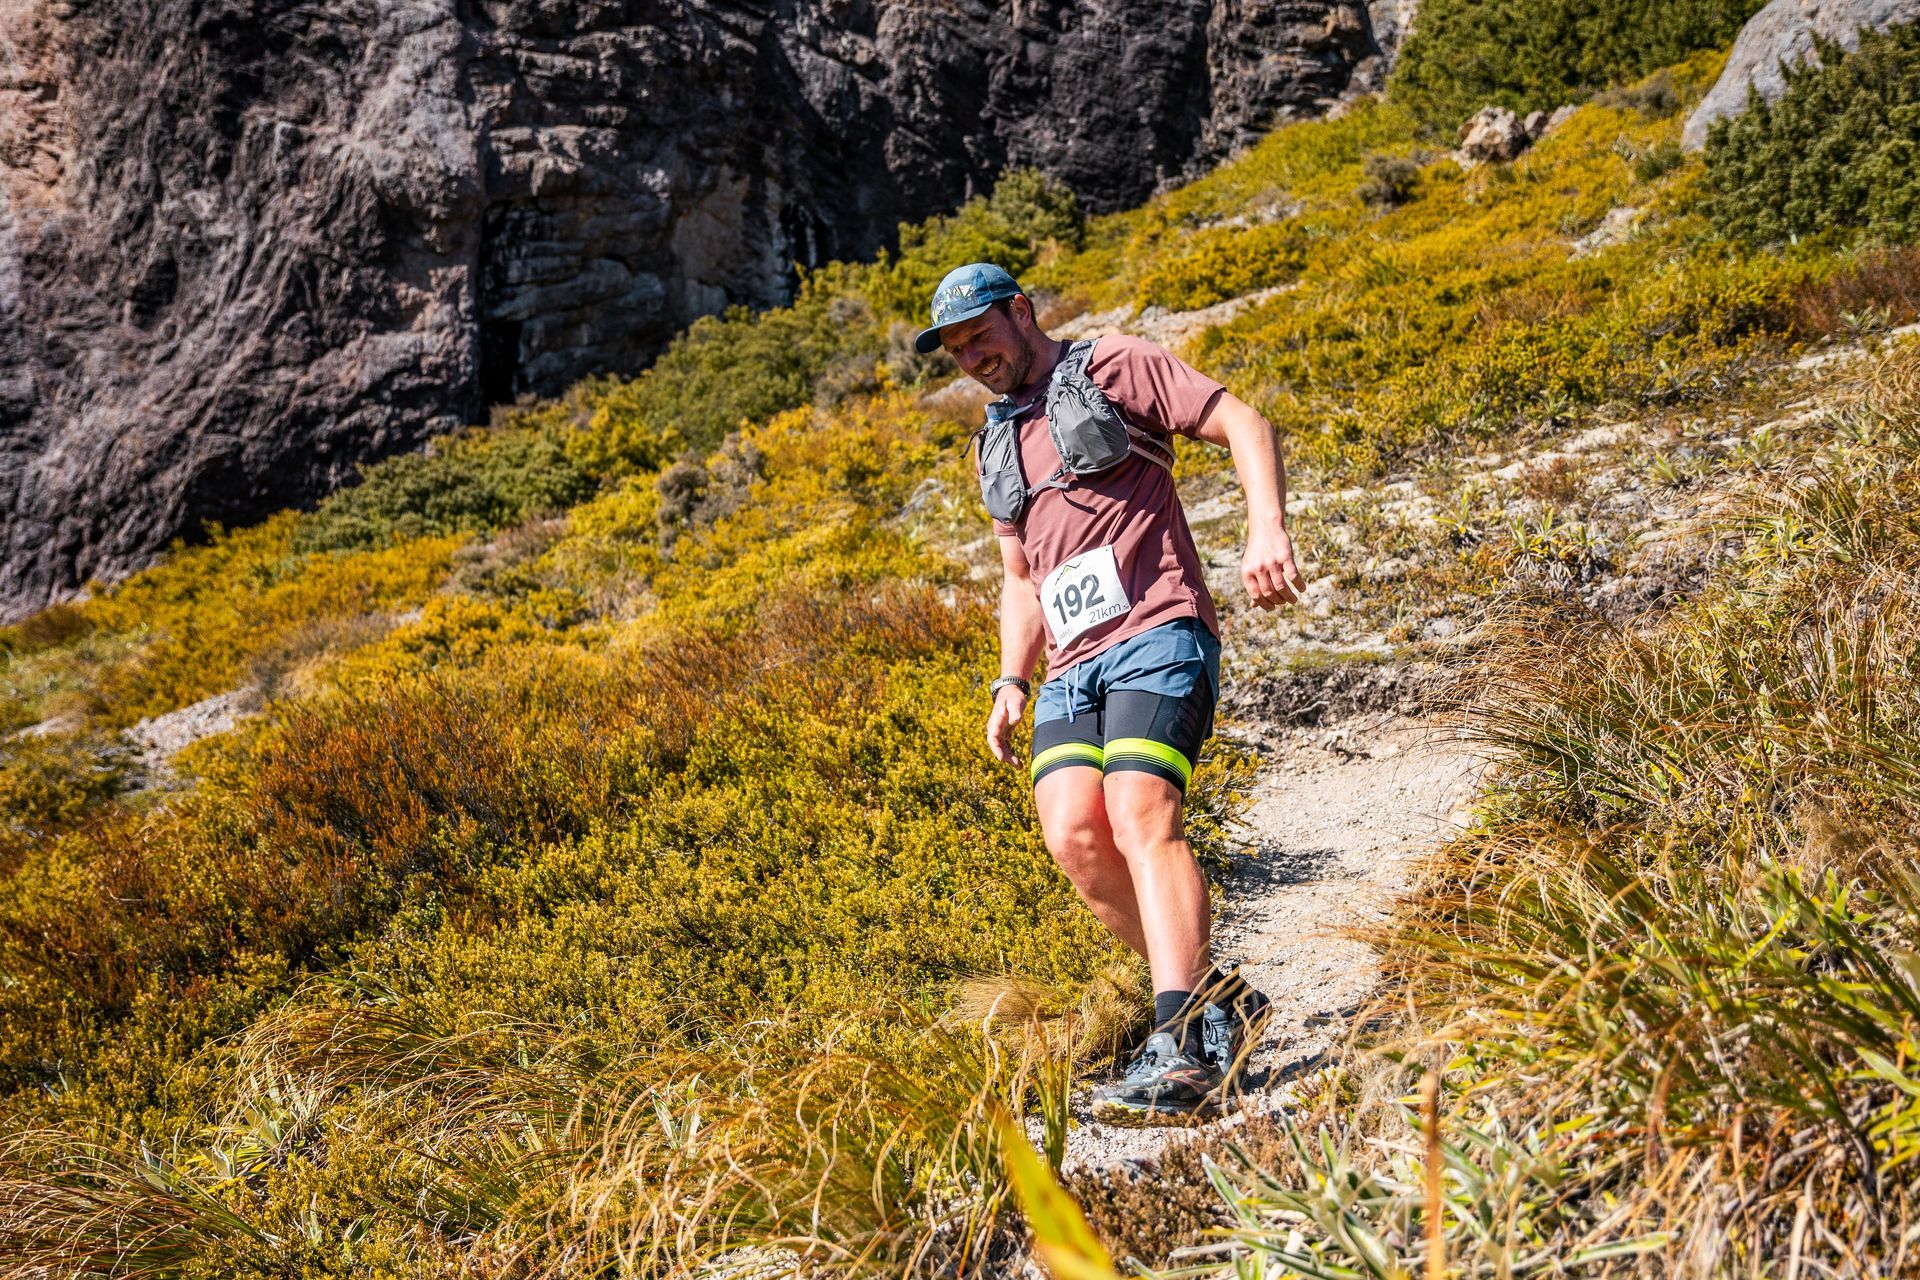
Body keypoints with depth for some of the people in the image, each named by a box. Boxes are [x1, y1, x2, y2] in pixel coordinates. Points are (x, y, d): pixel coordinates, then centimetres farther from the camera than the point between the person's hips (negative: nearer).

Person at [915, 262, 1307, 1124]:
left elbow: (1244, 425, 0)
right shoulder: (998, 443, 26)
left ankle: (1180, 1046, -29)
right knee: (1074, 837, -15)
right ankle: (1214, 1000, -1)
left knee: (1140, 818, -24)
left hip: (1155, 635, -6)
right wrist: (1011, 681, 17)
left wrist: (1267, 530, -17)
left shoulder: (1116, 369, 7)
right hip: (1072, 666, 6)